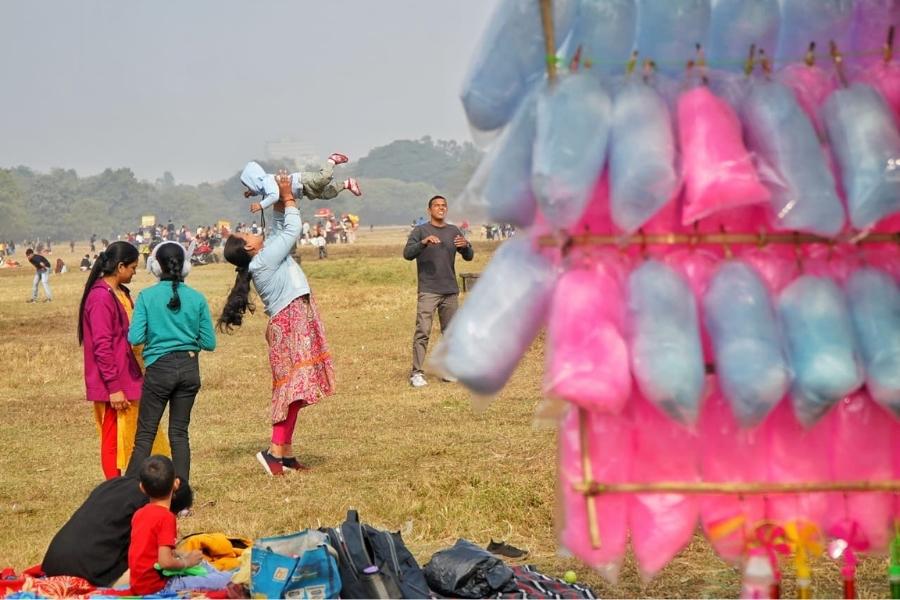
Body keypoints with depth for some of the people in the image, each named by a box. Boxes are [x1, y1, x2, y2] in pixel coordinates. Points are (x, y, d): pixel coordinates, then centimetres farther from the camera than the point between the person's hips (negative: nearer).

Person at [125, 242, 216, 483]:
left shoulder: (146, 296, -7)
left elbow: (135, 337, -14)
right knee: (179, 432, 10)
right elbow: (209, 343, 0)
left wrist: (154, 333, 8)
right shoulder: (197, 299, -1)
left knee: (145, 434, 4)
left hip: (159, 367, -2)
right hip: (189, 368, 2)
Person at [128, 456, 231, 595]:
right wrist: (186, 562, -8)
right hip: (157, 587, -9)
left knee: (200, 563, 26)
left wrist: (178, 555, 12)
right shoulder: (166, 517, -17)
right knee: (227, 581, -14)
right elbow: (165, 562, -25)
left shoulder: (139, 513, 6)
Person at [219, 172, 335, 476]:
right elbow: (293, 229, -9)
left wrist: (279, 202, 17)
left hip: (290, 323, 9)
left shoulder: (266, 256, 12)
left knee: (290, 388, 8)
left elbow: (280, 232, 24)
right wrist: (287, 197, 1)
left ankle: (286, 453, 8)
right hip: (291, 322, -9)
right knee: (293, 385, -14)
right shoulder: (265, 258, -12)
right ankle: (276, 450, -20)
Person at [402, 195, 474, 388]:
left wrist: (466, 246, -13)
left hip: (450, 290, 4)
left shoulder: (454, 231, 13)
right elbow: (407, 254, -10)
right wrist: (424, 242, -27)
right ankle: (417, 373, -13)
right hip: (428, 290, -4)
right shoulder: (420, 231, 2)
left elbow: (469, 257, 10)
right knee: (423, 331, -11)